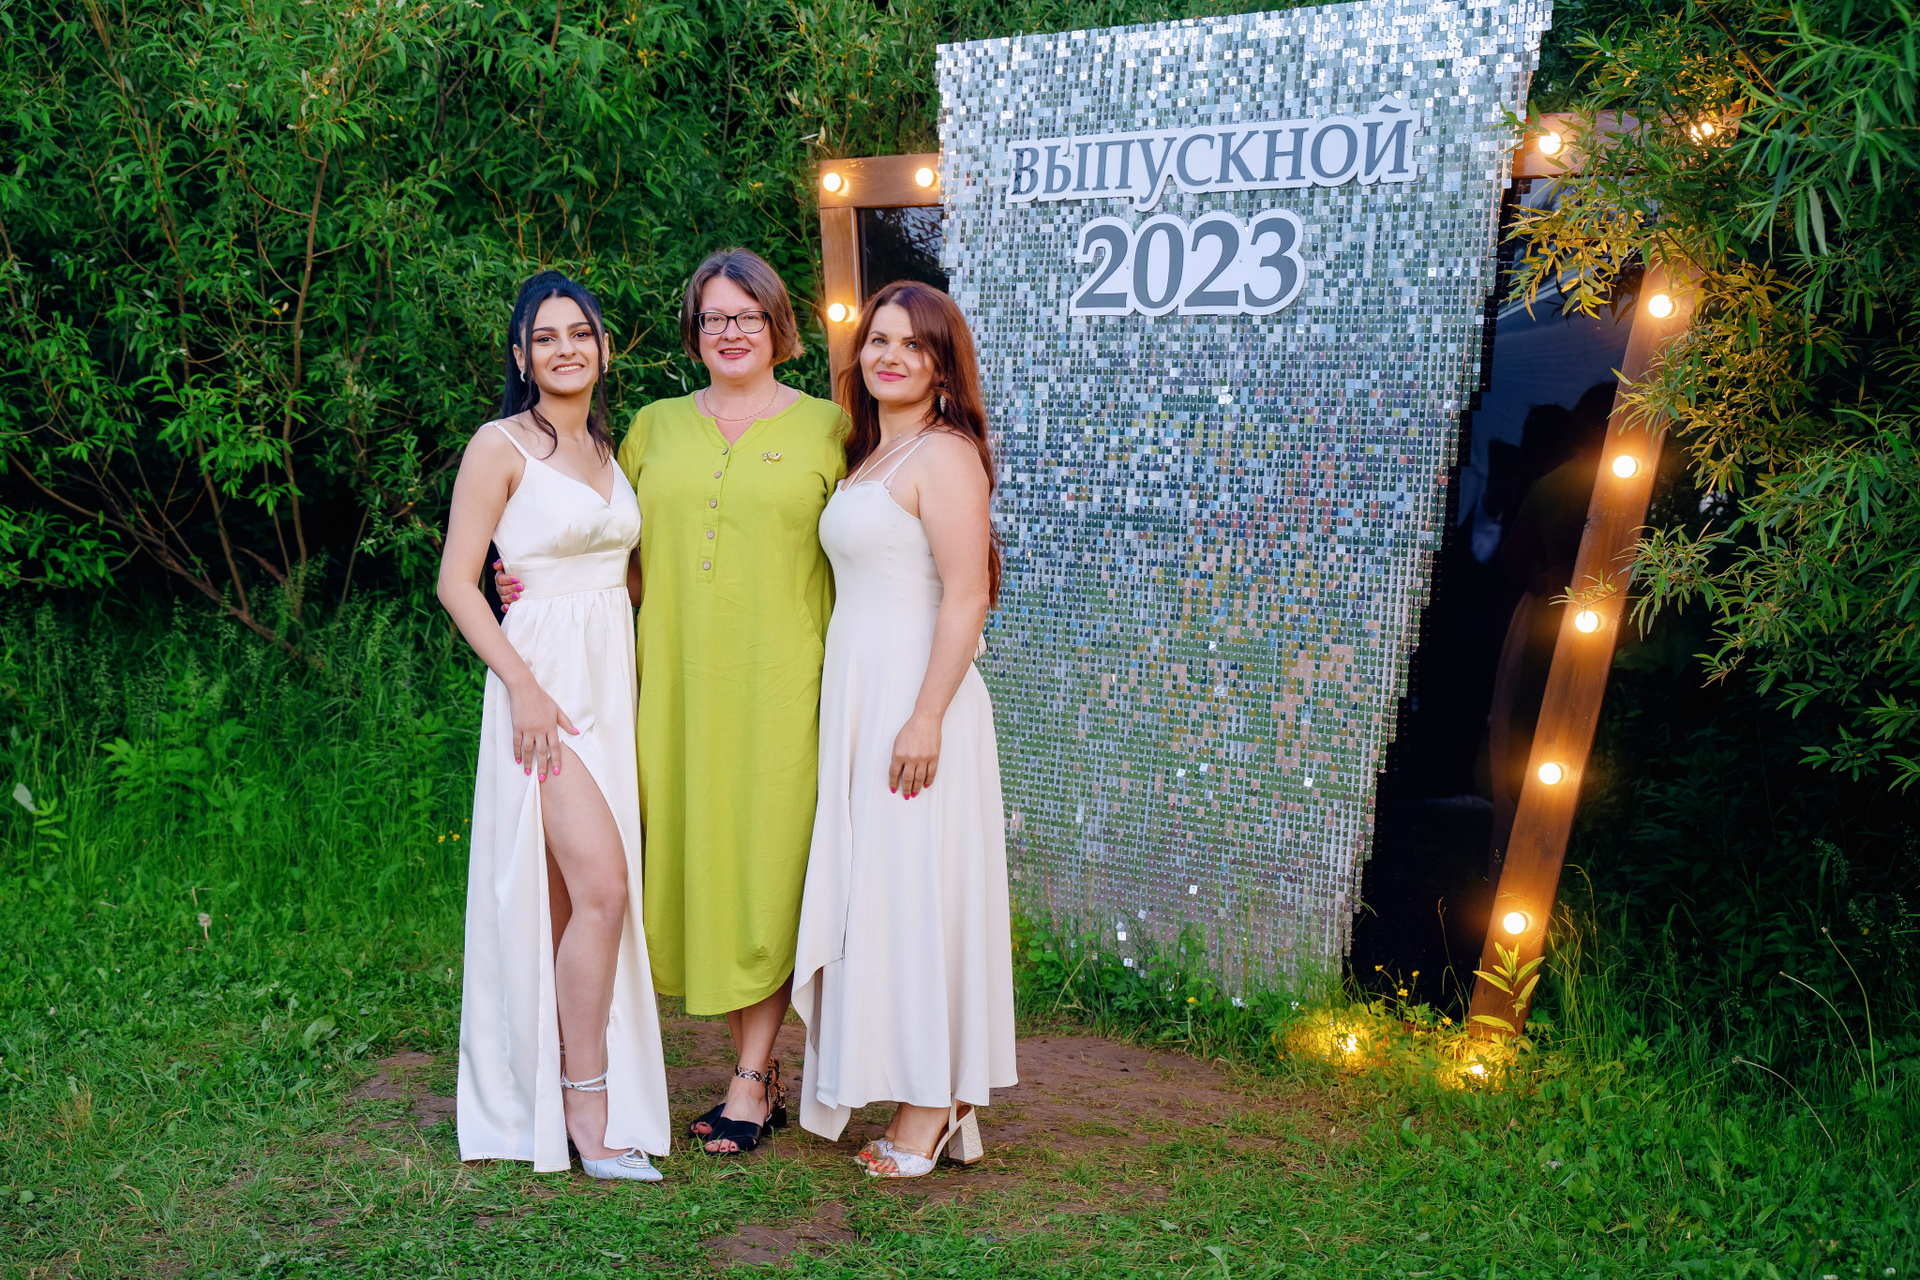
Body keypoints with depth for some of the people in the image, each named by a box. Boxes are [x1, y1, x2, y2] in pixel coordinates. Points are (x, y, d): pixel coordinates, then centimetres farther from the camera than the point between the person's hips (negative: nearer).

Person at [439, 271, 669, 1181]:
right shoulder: (502, 446, -4)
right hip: (544, 677, -7)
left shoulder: (609, 450, 16)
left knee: (575, 895, 8)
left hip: (614, 678, 7)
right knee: (600, 884, -16)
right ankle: (586, 1104, -5)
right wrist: (523, 685, -17)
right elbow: (456, 583, -8)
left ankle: (547, 1089, 17)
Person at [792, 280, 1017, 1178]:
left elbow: (966, 596, -18)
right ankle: (923, 1095, 20)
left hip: (912, 696, -9)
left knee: (916, 893, -3)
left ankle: (933, 1106, 8)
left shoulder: (943, 454, -10)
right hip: (857, 699, 9)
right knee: (871, 893, 11)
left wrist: (926, 717, -23)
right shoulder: (867, 455, 18)